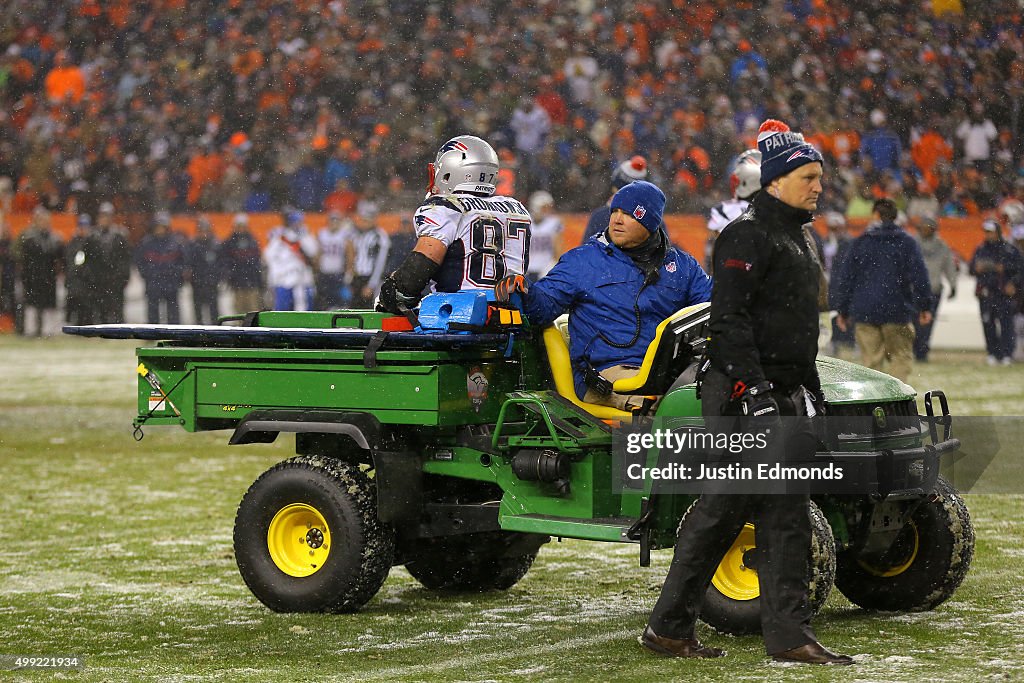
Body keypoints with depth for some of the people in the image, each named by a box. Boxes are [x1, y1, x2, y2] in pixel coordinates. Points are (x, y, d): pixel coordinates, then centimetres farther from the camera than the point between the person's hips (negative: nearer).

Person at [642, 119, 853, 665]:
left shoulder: (795, 239, 20)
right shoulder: (746, 236, -11)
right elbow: (729, 321, -20)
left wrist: (812, 394, 23)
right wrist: (753, 390, -26)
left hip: (784, 396, 10)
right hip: (741, 393, -9)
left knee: (787, 516, 5)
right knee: (721, 510, -6)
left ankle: (789, 635, 4)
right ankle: (667, 627, 2)